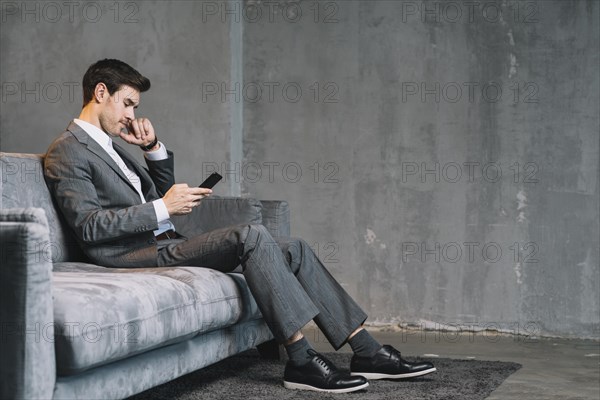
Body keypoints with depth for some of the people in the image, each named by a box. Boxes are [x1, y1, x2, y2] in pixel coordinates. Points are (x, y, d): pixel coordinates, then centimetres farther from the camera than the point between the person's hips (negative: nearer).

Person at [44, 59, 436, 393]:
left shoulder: (111, 147, 24)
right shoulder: (67, 151, -5)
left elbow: (161, 196, 28)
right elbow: (90, 227, -16)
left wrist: (155, 148, 12)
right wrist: (163, 208, -16)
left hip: (165, 244, 9)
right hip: (139, 256, -9)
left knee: (292, 248, -3)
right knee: (252, 235, -27)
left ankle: (366, 352, -6)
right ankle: (301, 360, -26)